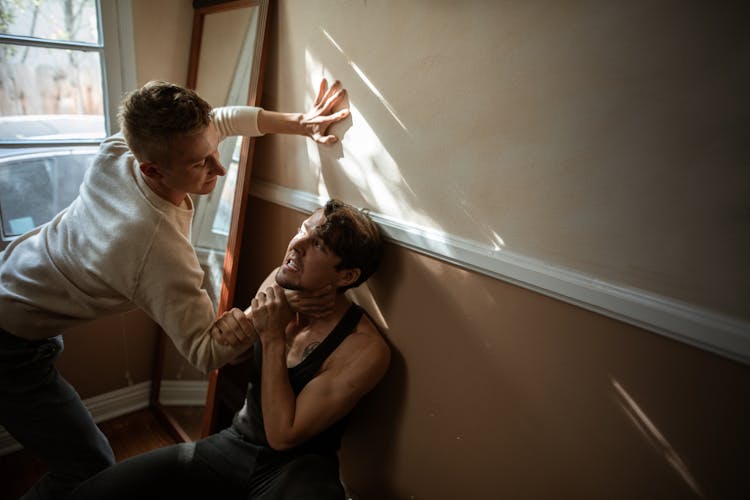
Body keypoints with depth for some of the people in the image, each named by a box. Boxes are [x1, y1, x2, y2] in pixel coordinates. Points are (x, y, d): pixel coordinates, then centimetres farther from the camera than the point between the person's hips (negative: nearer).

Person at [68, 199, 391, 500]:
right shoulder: (278, 282, -5)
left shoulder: (365, 349, -21)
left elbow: (282, 436, -18)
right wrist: (231, 330, -12)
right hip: (232, 444, 5)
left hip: (297, 468, -4)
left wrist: (273, 338, -21)